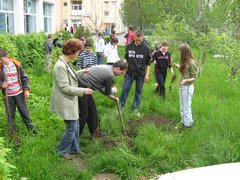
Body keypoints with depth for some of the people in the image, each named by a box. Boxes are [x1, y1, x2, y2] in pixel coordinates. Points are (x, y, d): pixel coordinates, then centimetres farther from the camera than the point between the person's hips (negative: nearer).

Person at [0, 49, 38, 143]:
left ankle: (31, 128, 29)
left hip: (19, 93, 0)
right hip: (8, 96, 0)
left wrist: (26, 90, -7)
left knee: (24, 112, 11)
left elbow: (24, 77, -1)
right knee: (10, 115, 10)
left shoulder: (16, 64, -7)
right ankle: (13, 134, 24)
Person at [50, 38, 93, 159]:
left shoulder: (65, 63, 5)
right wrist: (83, 90, -21)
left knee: (76, 125, 18)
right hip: (66, 103, -10)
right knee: (71, 128, 2)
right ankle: (62, 150, 21)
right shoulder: (60, 66, -25)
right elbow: (65, 87, -24)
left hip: (71, 101, 10)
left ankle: (74, 148, 34)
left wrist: (81, 73, 17)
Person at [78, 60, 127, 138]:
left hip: (81, 84, 10)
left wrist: (111, 96, 31)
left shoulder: (105, 68, 16)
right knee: (83, 115, -2)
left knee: (92, 109, 19)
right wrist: (113, 90, 22)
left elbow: (100, 87, 26)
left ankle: (94, 133, 31)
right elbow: (107, 92, 2)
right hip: (82, 88, -10)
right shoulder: (110, 75, -13)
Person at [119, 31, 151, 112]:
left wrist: (147, 74, -1)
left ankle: (135, 107, 21)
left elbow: (148, 63, 2)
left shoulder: (146, 49, -5)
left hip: (140, 74, -1)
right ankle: (120, 105, 15)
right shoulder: (129, 47, -2)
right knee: (125, 89, 3)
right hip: (129, 73, 1)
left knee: (138, 91, 9)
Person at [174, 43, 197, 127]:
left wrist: (186, 80, -30)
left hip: (187, 87, -9)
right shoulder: (185, 61, 5)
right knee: (182, 107, 18)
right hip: (182, 86, 9)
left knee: (186, 107, 2)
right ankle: (183, 122, 30)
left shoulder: (191, 62, -19)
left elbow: (194, 77, -15)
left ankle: (188, 124, 14)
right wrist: (179, 67, 20)